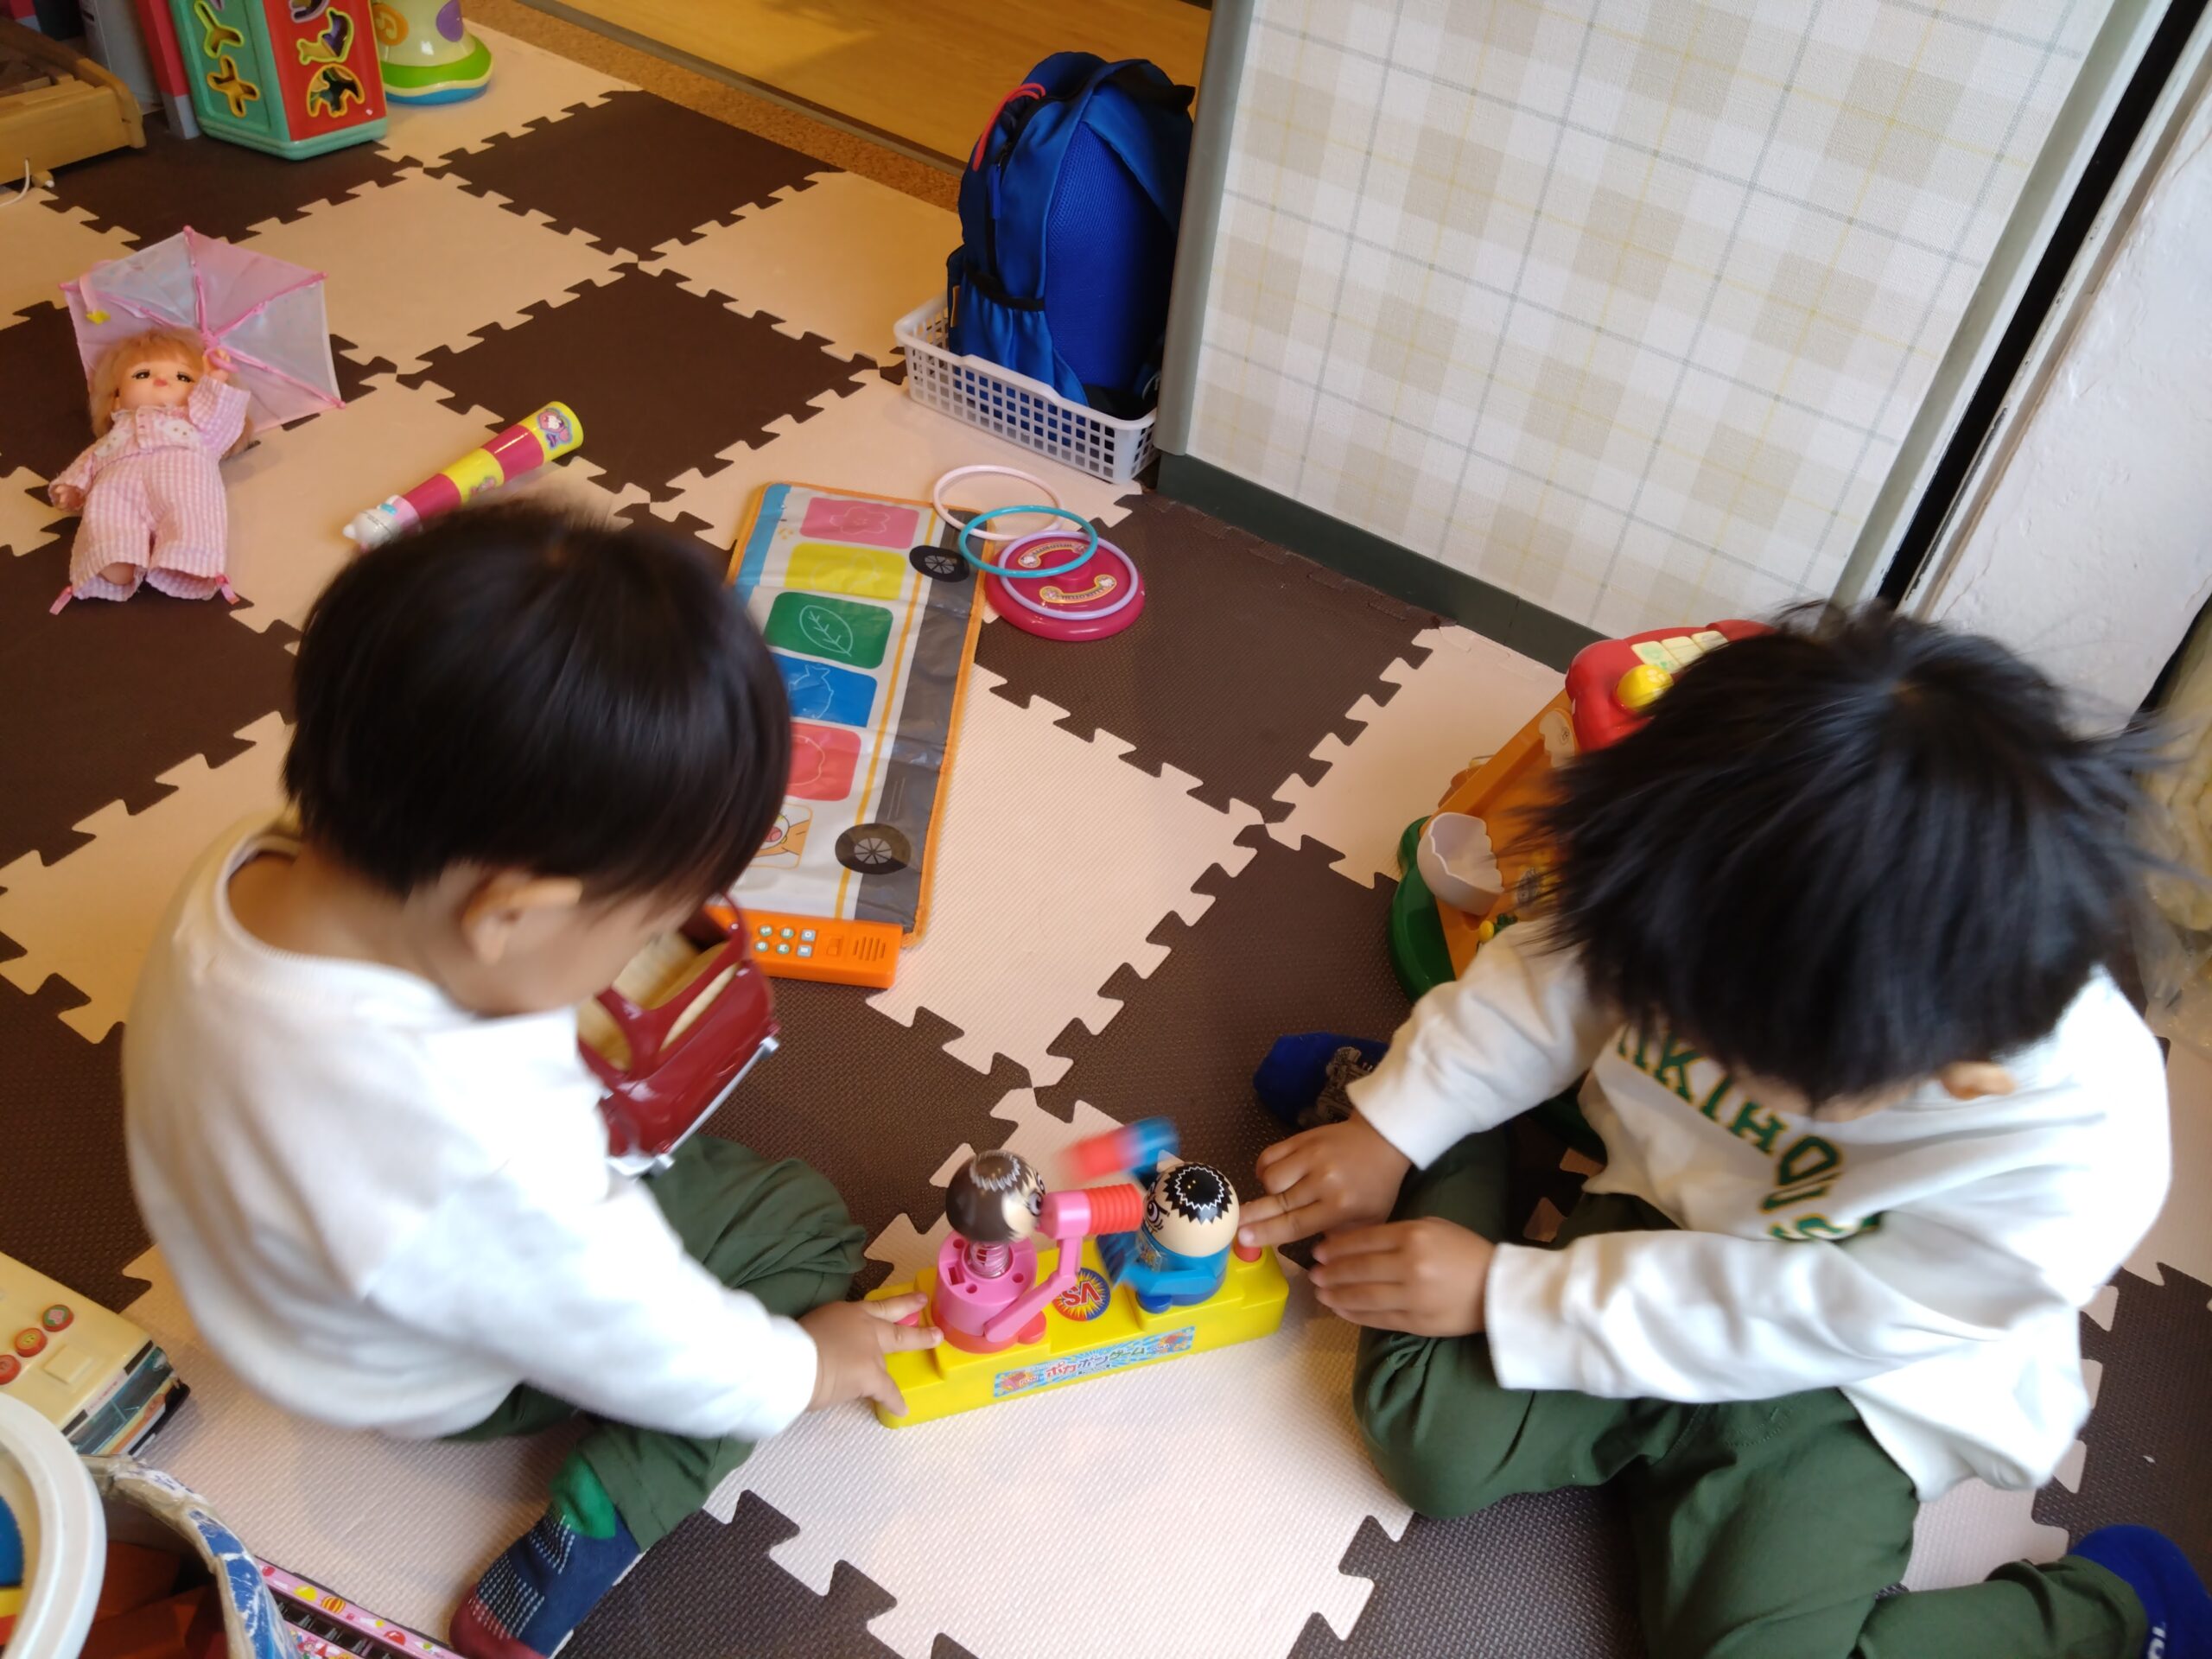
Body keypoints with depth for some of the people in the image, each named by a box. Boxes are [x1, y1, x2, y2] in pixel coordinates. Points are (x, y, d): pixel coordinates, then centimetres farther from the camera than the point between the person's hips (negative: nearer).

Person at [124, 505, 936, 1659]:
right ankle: (578, 1546, -3)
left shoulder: (247, 872, -27)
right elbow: (632, 1340, -27)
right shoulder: (476, 1162, -46)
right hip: (464, 1380, -6)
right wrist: (798, 1371, -9)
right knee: (803, 1226, 2)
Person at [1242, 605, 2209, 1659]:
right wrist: (1394, 1129, -9)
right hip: (1659, 1218, 3)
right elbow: (1556, 977, -8)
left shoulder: (2070, 1175, -34)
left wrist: (1498, 1292, -20)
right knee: (1430, 1441, -14)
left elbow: (1781, 1324, -23)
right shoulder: (1764, 905, -27)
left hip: (1844, 1387, -2)